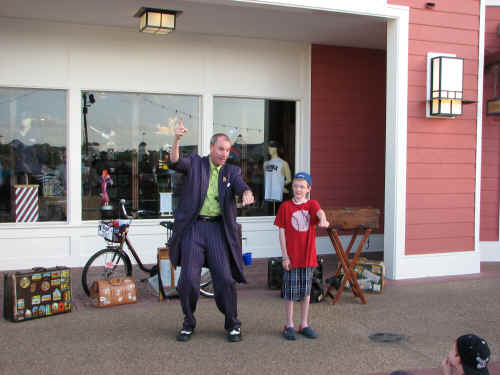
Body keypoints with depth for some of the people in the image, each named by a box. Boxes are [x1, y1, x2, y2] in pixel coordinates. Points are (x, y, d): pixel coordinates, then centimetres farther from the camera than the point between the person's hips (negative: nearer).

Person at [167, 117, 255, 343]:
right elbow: (175, 163, -12)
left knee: (225, 278, -2)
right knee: (189, 278, -1)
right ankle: (189, 323, 19)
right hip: (193, 226, -1)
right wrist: (176, 140, -29)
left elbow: (241, 186, -7)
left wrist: (247, 193, -32)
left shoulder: (232, 171, 11)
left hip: (218, 228, 1)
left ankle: (233, 324, 15)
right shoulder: (195, 163, 7)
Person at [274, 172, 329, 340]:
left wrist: (323, 220, -47)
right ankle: (289, 325, 19)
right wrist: (285, 256, -7)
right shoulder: (285, 206, -2)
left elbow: (320, 212, -22)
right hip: (291, 256, -2)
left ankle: (304, 324, 25)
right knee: (290, 292, 5)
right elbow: (282, 232, -2)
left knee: (306, 291, 12)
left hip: (308, 256, 2)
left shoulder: (312, 204, 2)